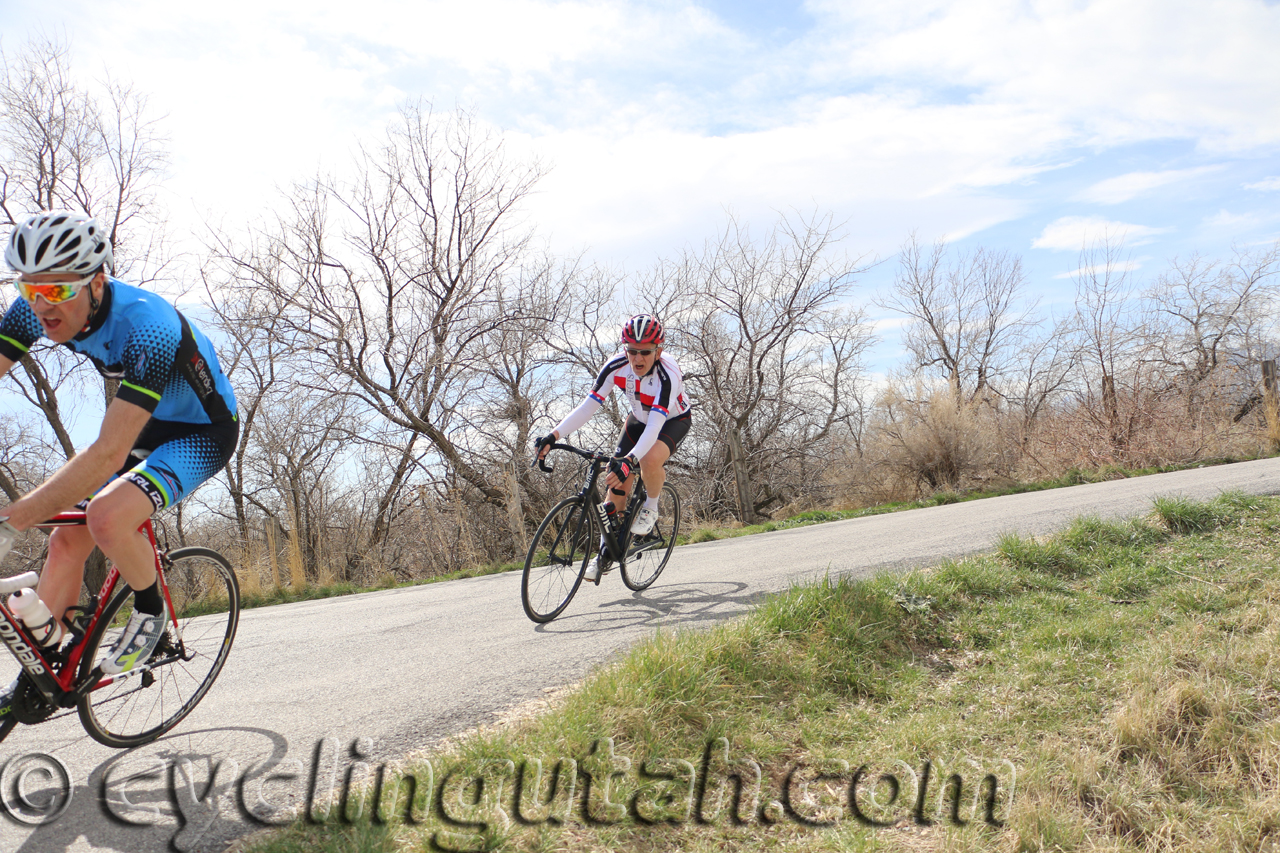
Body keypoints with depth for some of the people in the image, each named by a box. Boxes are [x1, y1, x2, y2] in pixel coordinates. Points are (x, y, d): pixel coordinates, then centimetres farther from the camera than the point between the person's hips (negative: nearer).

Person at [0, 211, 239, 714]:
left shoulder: (146, 328, -38)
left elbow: (108, 455, -43)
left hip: (201, 432, -7)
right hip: (143, 425, 7)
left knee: (107, 516, -30)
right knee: (65, 540, 1)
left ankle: (150, 611, -1)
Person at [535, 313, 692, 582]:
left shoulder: (667, 375, -37)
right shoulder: (616, 367, -25)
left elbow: (654, 427, -45)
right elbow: (588, 407, -25)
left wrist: (629, 461, -60)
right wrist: (553, 436, -37)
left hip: (673, 421, -4)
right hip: (639, 419, 4)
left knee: (650, 460, -36)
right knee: (617, 484, -5)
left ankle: (651, 508, -3)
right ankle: (605, 555, 10)